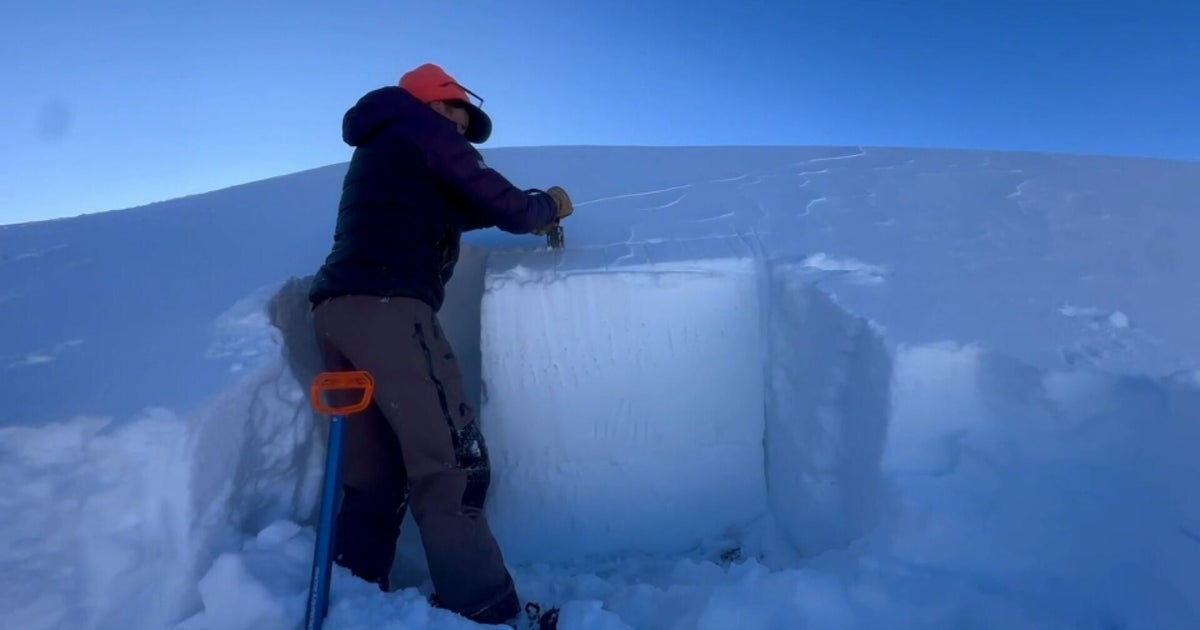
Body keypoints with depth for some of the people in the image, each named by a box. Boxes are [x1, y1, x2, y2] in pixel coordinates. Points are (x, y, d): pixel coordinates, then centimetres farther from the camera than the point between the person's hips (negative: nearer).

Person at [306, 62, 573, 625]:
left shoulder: (379, 146, 31)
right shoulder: (422, 127, 6)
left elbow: (434, 213, 35)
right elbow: (502, 204, 0)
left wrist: (522, 210, 30)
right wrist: (548, 206, 20)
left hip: (337, 309, 9)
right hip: (385, 307, -9)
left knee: (375, 474, 11)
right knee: (452, 462, -10)